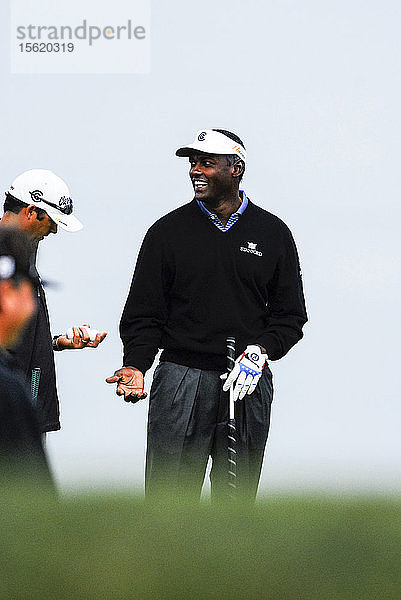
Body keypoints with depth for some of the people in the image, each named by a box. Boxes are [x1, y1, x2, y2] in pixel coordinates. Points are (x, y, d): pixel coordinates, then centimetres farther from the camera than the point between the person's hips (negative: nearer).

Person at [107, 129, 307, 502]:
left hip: (248, 385, 1)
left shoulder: (272, 234, 8)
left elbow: (290, 315, 9)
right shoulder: (168, 231, 5)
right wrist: (135, 365, -12)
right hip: (181, 382, -1)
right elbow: (143, 313, 5)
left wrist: (260, 351, -9)